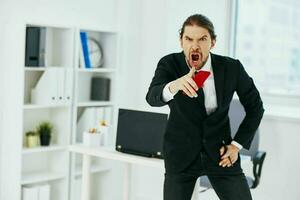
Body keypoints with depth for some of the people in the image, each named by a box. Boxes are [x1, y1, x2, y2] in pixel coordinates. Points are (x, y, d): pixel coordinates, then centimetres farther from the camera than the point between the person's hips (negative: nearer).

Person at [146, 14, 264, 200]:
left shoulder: (232, 67, -11)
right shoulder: (169, 64, -13)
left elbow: (255, 107, 3)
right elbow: (153, 98, -32)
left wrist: (237, 144, -4)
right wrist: (175, 85, -54)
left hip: (220, 151, 1)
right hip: (181, 154, -1)